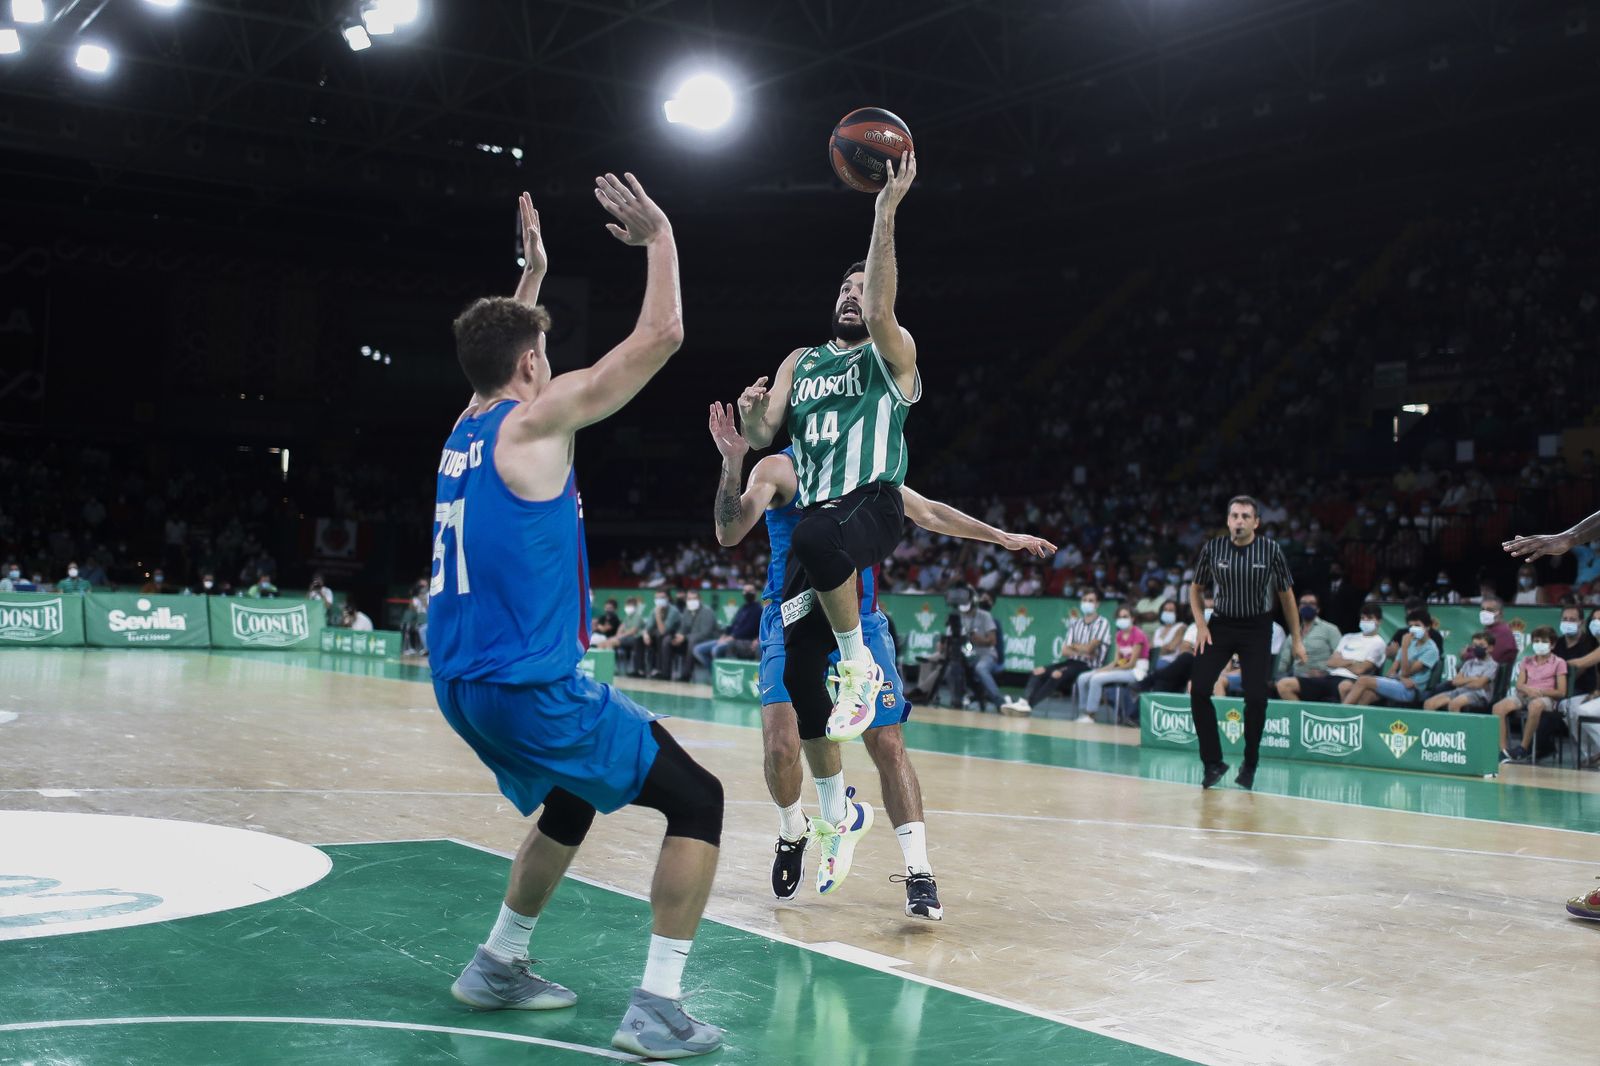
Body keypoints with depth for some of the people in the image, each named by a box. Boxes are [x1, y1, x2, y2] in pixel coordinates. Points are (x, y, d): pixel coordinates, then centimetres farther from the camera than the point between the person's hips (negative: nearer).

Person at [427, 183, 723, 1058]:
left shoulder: (465, 428, 13)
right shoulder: (535, 420, -10)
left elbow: (507, 346, 37)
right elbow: (660, 335, -11)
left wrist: (532, 273, 41)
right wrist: (659, 240, 2)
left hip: (461, 686, 9)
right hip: (529, 684, -9)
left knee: (571, 805, 31)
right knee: (696, 800, 0)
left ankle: (498, 966, 33)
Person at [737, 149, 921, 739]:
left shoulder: (892, 353, 3)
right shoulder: (800, 362, 20)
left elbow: (879, 312, -20)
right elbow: (761, 437, 13)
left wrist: (885, 213, -27)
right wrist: (751, 415, -12)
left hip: (872, 504, -6)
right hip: (815, 513, 6)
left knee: (815, 535, -40)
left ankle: (859, 667, -21)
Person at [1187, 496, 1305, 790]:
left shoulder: (1270, 550, -9)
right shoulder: (1212, 548, -6)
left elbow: (1286, 595, 2)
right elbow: (1196, 590, 9)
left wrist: (1297, 639, 3)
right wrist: (1201, 626, -3)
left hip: (1257, 628, -1)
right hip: (1221, 624, 1)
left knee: (1256, 697, -8)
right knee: (1199, 689, -12)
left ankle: (1249, 765, 12)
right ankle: (1213, 762, 1)